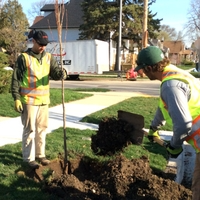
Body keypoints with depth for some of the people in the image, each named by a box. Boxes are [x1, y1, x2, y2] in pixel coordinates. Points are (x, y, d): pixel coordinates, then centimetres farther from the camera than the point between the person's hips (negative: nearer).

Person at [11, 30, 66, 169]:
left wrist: (62, 73, -27)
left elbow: (55, 73, -3)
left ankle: (40, 154, 27)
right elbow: (16, 80, -7)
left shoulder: (49, 57, 7)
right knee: (30, 130, 1)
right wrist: (16, 98, -13)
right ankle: (29, 158, 12)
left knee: (42, 128, 14)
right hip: (29, 100, -5)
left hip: (44, 100, 5)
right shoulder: (24, 58, -7)